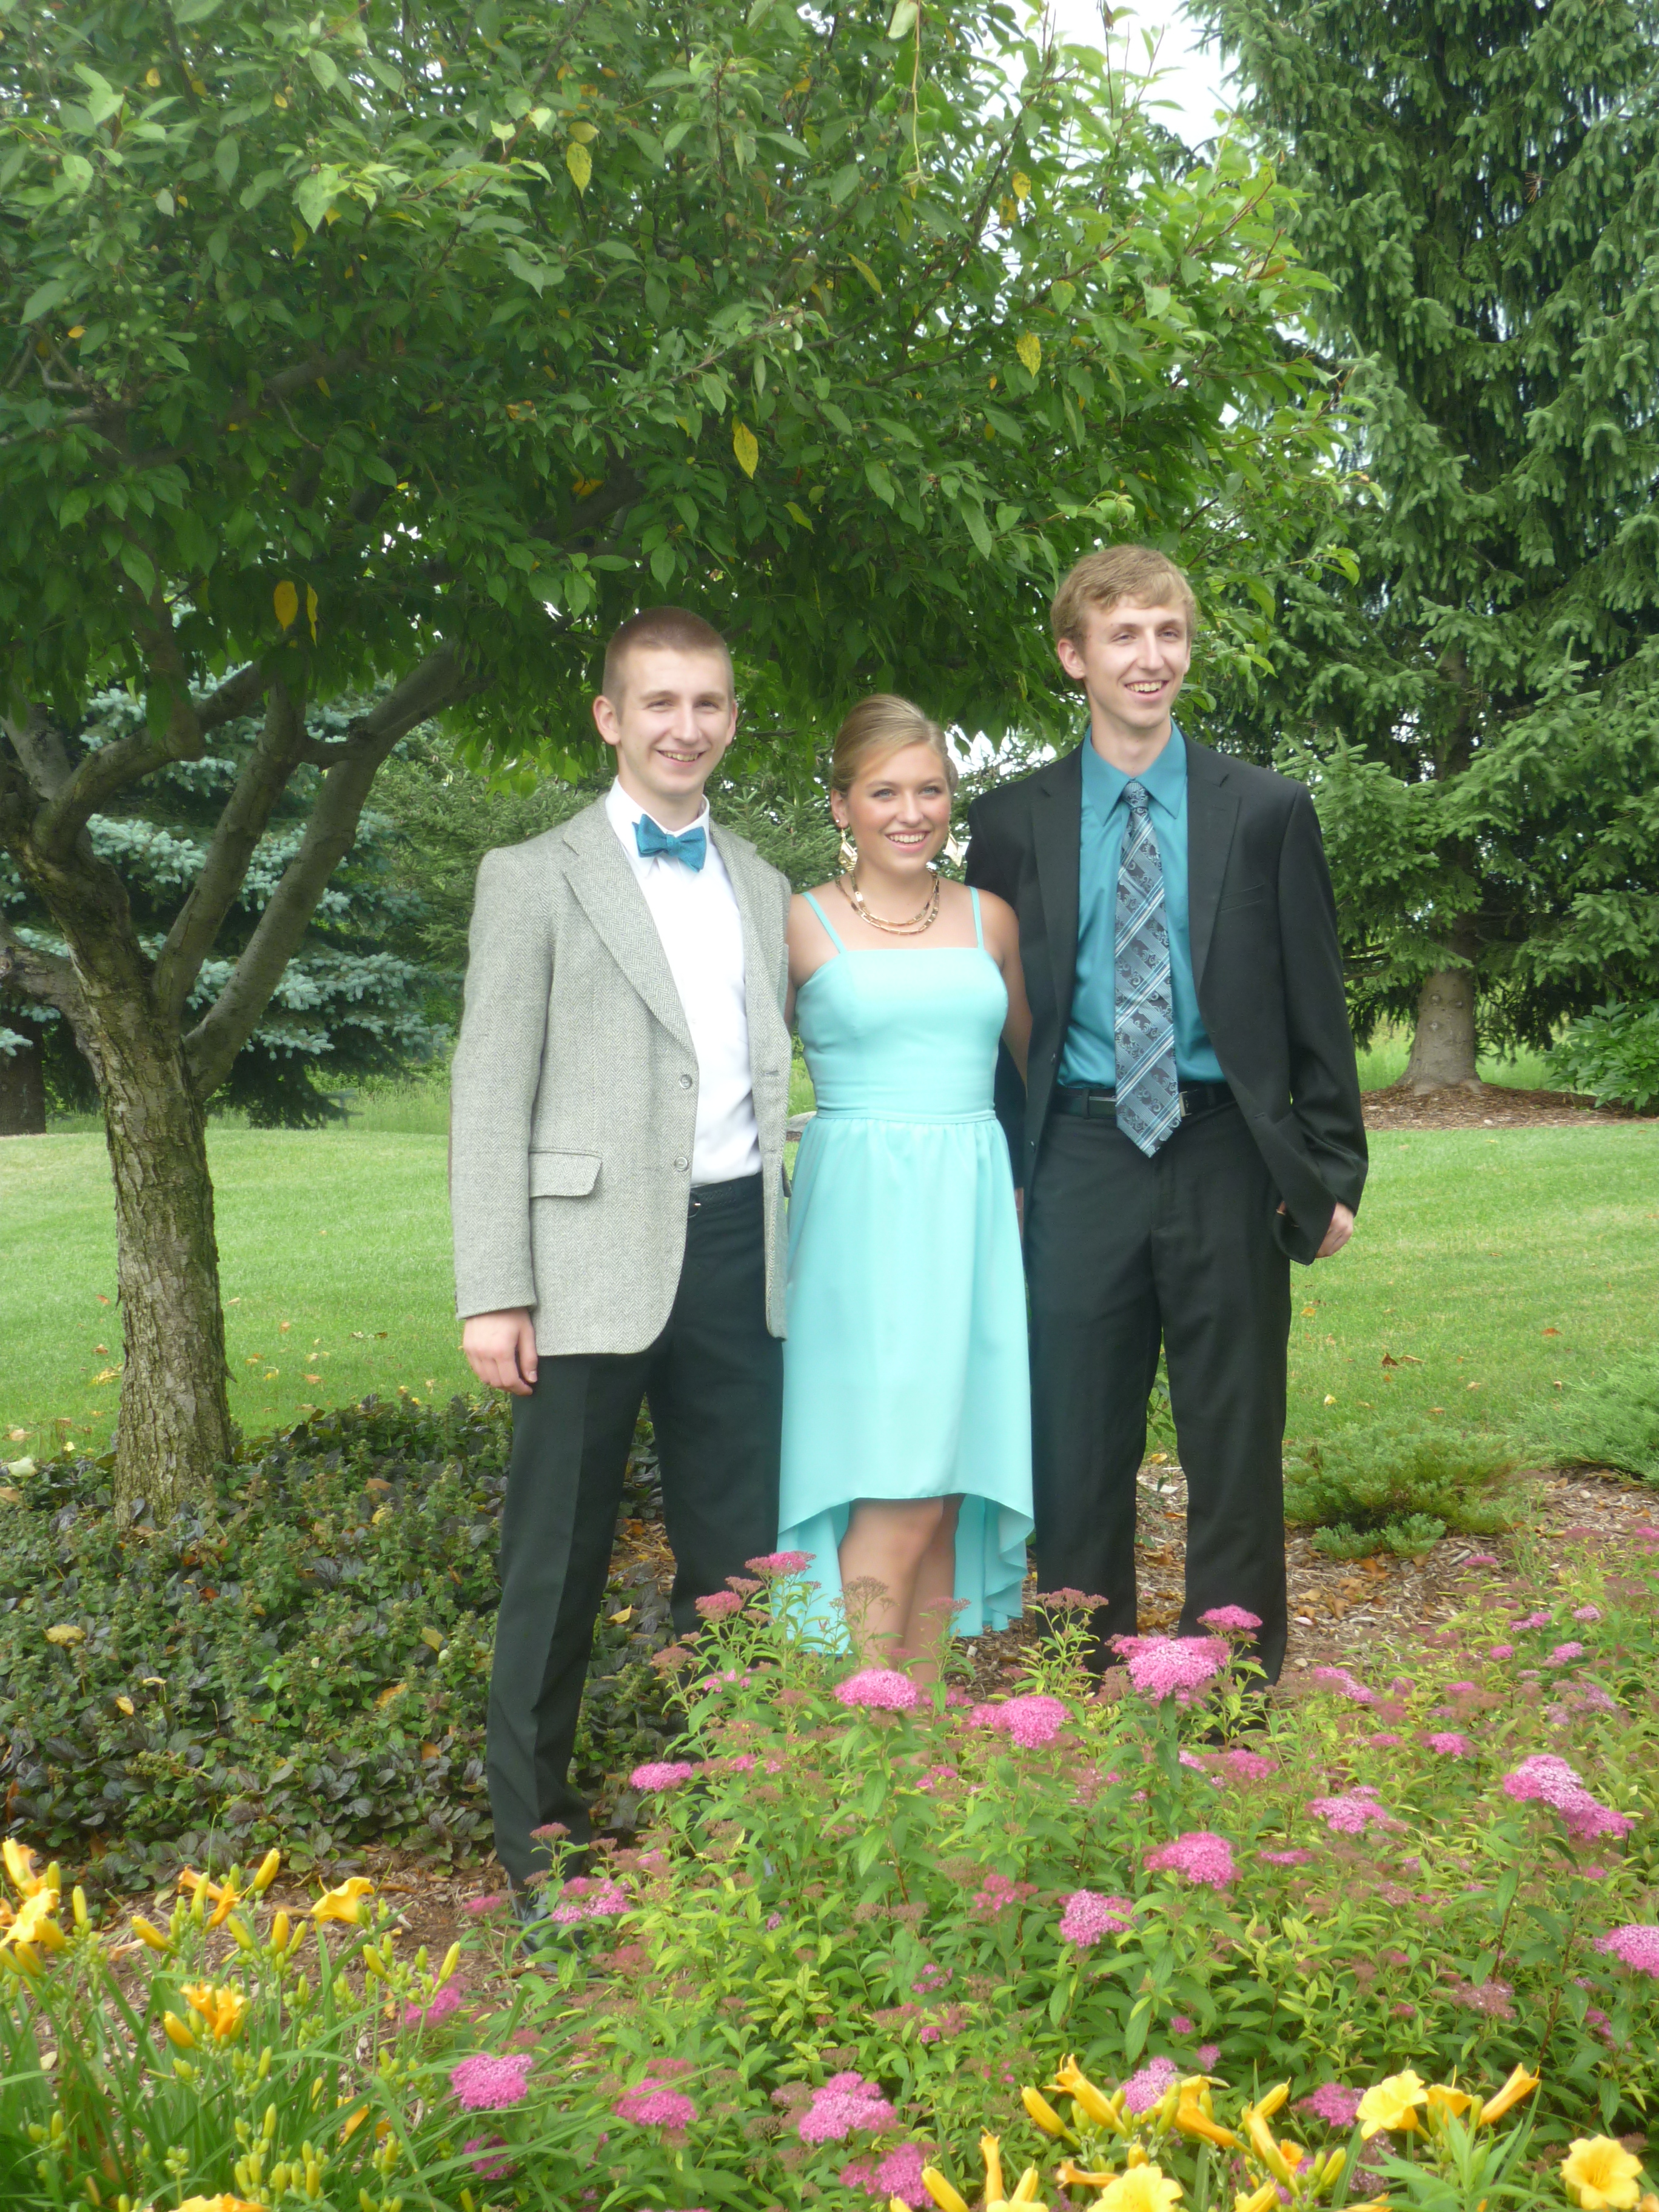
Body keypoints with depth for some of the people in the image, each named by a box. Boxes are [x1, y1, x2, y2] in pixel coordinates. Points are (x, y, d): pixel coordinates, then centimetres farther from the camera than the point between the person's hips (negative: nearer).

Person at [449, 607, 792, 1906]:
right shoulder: (535, 878, 1)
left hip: (739, 1248, 5)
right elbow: (492, 1095, -4)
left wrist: (785, 1237, 9)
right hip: (598, 1255, -4)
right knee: (560, 1557, 5)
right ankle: (534, 1822, 20)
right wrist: (493, 1293, -11)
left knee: (738, 1547, 11)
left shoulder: (762, 889, 16)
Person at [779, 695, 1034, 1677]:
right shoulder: (802, 924, 1)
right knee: (897, 1493, -10)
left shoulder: (990, 920, 12)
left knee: (947, 1492, 4)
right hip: (862, 1216, -4)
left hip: (972, 1213, 4)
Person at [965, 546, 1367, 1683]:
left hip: (1226, 1162, 0)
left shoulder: (1269, 809, 3)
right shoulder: (1013, 822, 4)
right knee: (1077, 1453, 8)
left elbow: (1317, 1006, 4)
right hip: (1080, 1165, 1)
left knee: (1238, 1453, 8)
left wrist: (1333, 1169, 0)